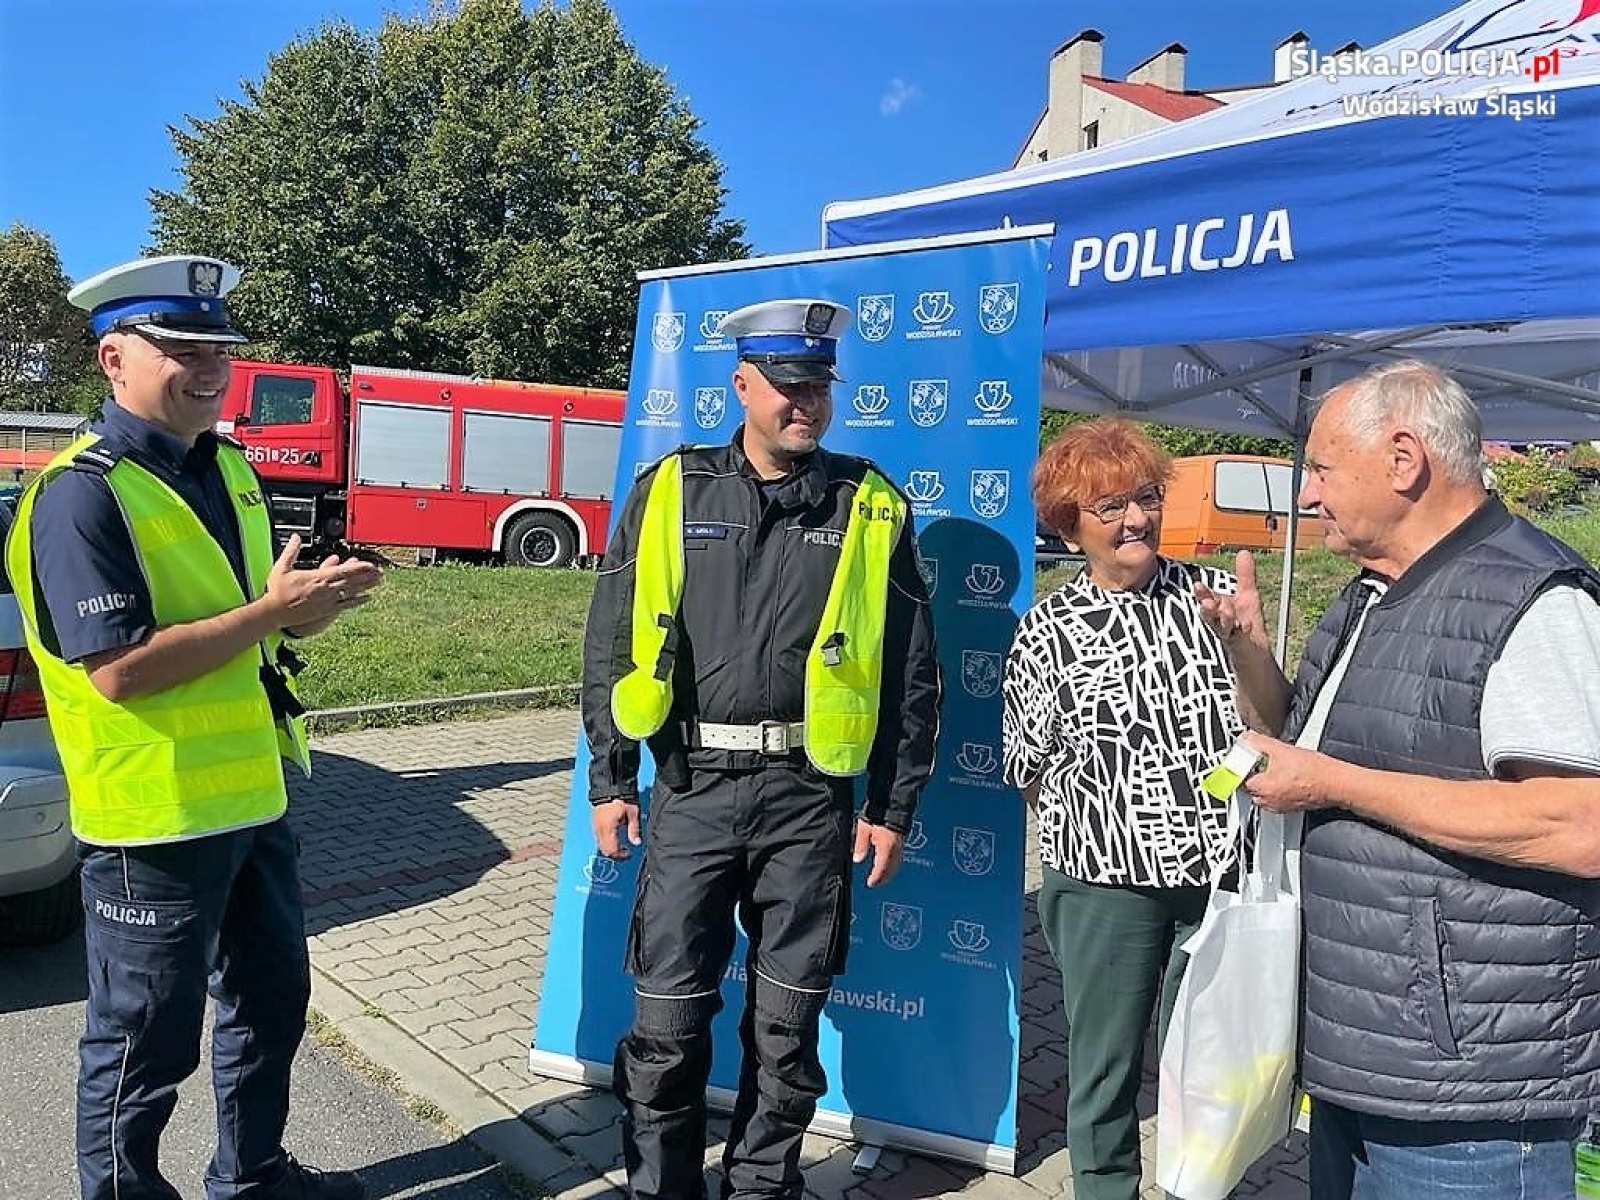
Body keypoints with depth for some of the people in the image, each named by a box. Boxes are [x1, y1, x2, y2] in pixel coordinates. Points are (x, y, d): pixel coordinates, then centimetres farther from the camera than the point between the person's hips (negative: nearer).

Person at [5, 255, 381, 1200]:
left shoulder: (228, 467, 9)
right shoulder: (83, 492, -18)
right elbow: (117, 669, -24)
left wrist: (311, 603, -3)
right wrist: (271, 614, -23)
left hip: (253, 796, 9)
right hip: (156, 815, -9)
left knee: (273, 997, 22)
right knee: (146, 1040, 9)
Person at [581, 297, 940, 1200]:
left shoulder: (872, 507, 2)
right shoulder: (672, 490, 3)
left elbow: (912, 672, 4)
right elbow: (613, 642, 6)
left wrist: (893, 806, 3)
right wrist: (611, 780, 3)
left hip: (810, 797, 0)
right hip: (693, 787, 0)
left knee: (787, 1020, 12)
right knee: (668, 1015, 6)